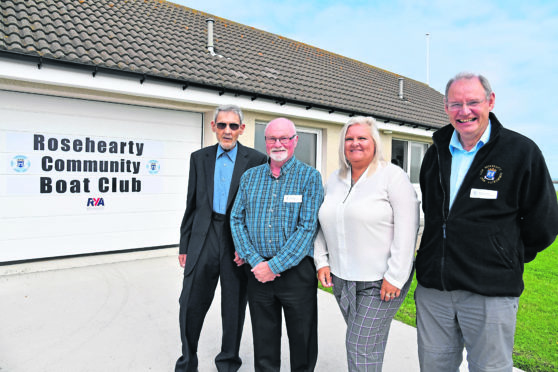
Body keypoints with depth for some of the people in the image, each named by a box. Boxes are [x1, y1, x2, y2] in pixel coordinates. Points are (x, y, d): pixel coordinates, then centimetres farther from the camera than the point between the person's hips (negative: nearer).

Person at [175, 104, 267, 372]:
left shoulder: (257, 160, -2)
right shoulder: (199, 158, 8)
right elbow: (191, 204, 10)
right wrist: (184, 246, 8)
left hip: (239, 241, -2)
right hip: (203, 240, 2)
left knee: (234, 307, 12)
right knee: (191, 304, 8)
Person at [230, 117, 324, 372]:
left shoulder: (310, 177, -6)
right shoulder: (250, 176, 6)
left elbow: (307, 227, -13)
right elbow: (236, 220, 3)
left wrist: (274, 266, -16)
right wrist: (255, 260, -10)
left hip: (296, 271, -3)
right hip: (257, 271, 3)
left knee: (302, 338, 12)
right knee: (263, 338, 17)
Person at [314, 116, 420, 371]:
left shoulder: (392, 176, -8)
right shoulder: (335, 179, 10)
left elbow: (407, 230, -13)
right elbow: (321, 224, 15)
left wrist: (395, 277, -15)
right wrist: (321, 261, 6)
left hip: (380, 281, -5)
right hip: (341, 278, 6)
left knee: (361, 346, -2)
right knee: (363, 341, 16)